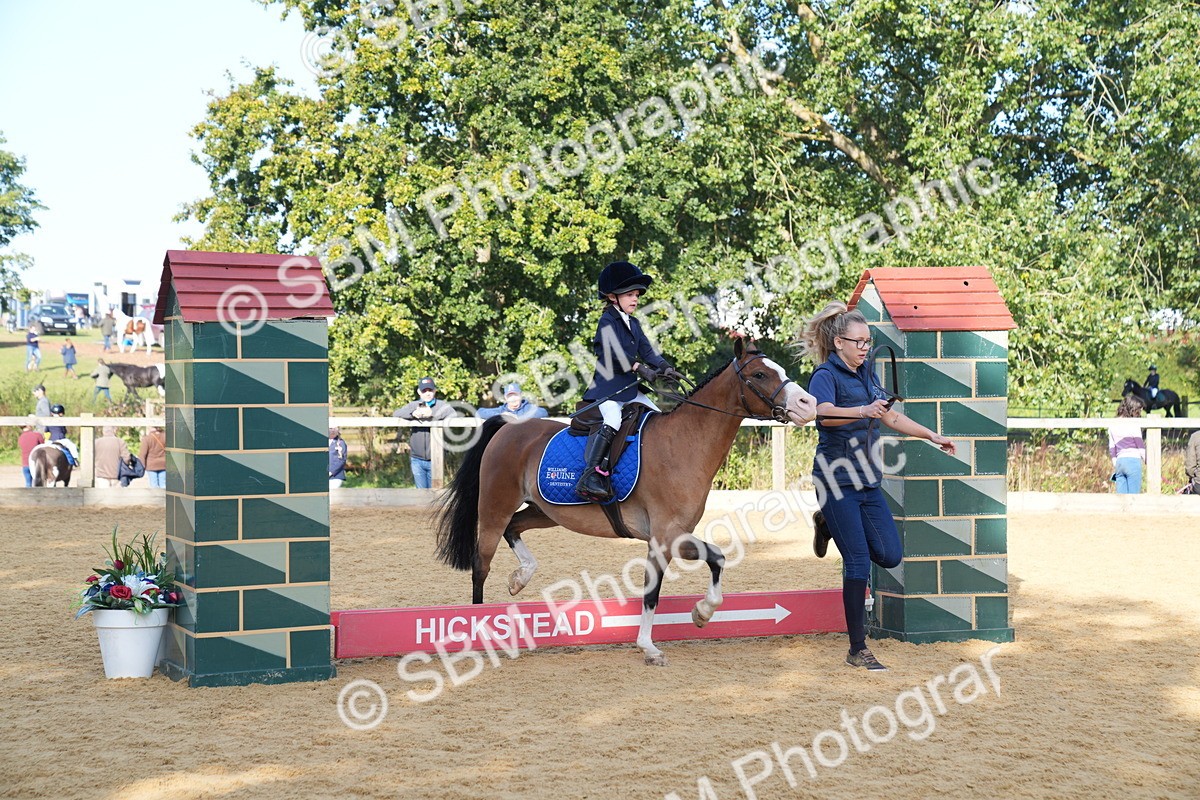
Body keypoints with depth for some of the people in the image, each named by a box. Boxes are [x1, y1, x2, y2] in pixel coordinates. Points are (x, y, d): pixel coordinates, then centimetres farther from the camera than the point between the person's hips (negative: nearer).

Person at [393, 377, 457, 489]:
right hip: (417, 459, 2)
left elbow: (454, 415, -19)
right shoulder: (413, 405, 7)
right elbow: (396, 413, -5)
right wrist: (413, 413, -22)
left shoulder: (442, 405, -1)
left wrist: (433, 413, -28)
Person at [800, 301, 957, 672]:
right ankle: (858, 650, 0)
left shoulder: (866, 375, 12)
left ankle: (831, 528, 30)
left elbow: (891, 416, 26)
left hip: (867, 481, 7)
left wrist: (932, 436, 27)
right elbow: (823, 412, -33)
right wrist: (863, 412, -49)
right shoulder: (826, 376, -11)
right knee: (858, 563, -8)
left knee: (890, 555, 4)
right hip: (836, 480, -7)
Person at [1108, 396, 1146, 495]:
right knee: (1134, 496, -6)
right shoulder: (1133, 423, -2)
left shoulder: (1113, 425, 16)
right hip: (1133, 460, -6)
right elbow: (1140, 444, -2)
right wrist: (1147, 461, 6)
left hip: (1119, 461, 6)